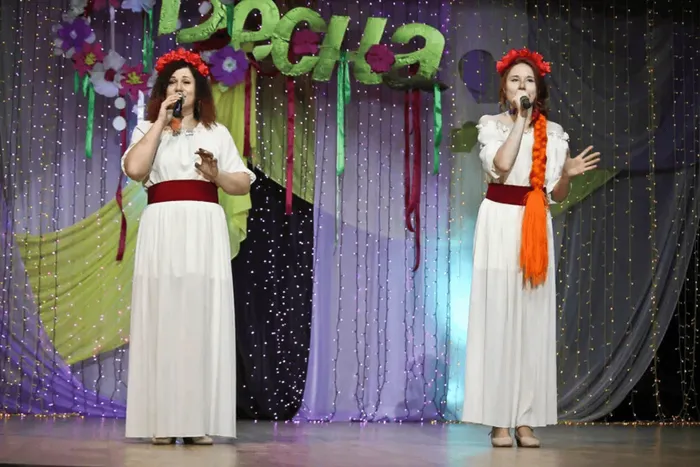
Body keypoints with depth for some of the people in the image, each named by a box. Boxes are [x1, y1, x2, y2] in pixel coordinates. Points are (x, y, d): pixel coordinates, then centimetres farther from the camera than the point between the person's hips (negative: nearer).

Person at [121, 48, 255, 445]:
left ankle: (200, 421, -5)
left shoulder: (217, 132, 18)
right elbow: (134, 169, -6)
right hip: (162, 228, -1)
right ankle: (163, 422, -7)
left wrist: (215, 173, -7)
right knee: (162, 317, -7)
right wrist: (160, 121, -2)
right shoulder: (148, 130, 14)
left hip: (205, 229, 1)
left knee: (203, 318, -6)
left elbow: (243, 184, 13)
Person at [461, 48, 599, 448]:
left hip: (537, 226, 3)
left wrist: (568, 175, -11)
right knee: (498, 314, -6)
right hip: (499, 223, -3)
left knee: (533, 318, -1)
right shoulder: (491, 125, 3)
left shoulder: (553, 132, 10)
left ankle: (526, 419, 2)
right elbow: (501, 165, -18)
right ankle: (499, 420, -4)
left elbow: (557, 195, 10)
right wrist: (520, 120, -11)